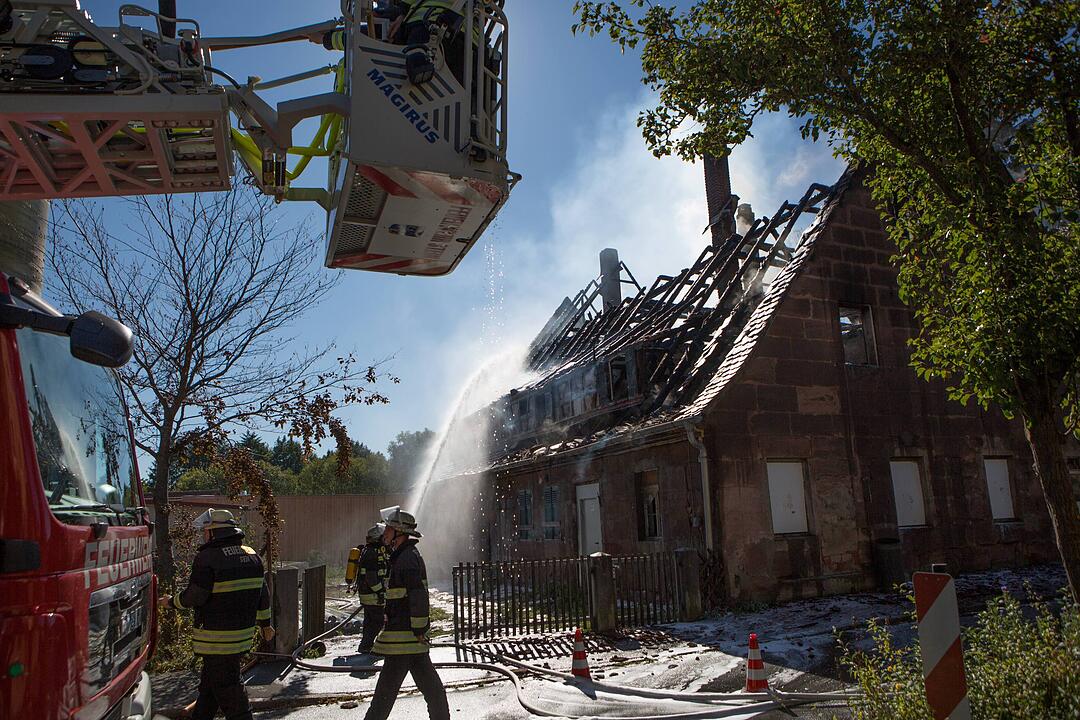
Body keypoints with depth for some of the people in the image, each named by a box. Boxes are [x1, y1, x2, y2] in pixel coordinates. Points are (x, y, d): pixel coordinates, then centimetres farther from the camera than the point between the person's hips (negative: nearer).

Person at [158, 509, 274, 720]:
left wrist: (171, 602, 5)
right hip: (243, 633, 8)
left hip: (217, 638, -8)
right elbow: (262, 593, 13)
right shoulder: (252, 556, 7)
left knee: (227, 688, 1)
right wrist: (265, 624, 23)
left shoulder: (207, 559, -16)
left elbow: (194, 596, -15)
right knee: (208, 684, 24)